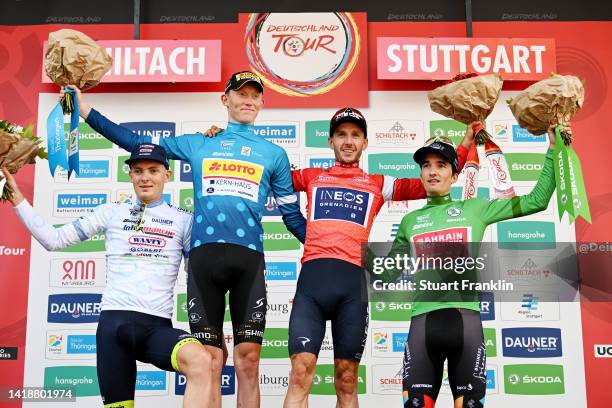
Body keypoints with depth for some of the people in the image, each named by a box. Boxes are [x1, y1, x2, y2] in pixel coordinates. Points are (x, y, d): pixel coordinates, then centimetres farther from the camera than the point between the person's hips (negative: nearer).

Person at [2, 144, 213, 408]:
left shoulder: (183, 220, 10)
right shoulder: (112, 212, 13)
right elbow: (53, 239, 13)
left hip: (158, 327, -1)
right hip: (114, 321, 2)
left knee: (200, 360, -33)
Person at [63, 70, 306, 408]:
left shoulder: (274, 154, 19)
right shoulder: (196, 144, 20)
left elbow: (292, 215, 20)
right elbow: (138, 143, 23)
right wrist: (85, 110, 21)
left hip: (249, 258, 0)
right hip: (203, 255, 1)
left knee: (248, 362, -3)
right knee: (208, 361, 1)